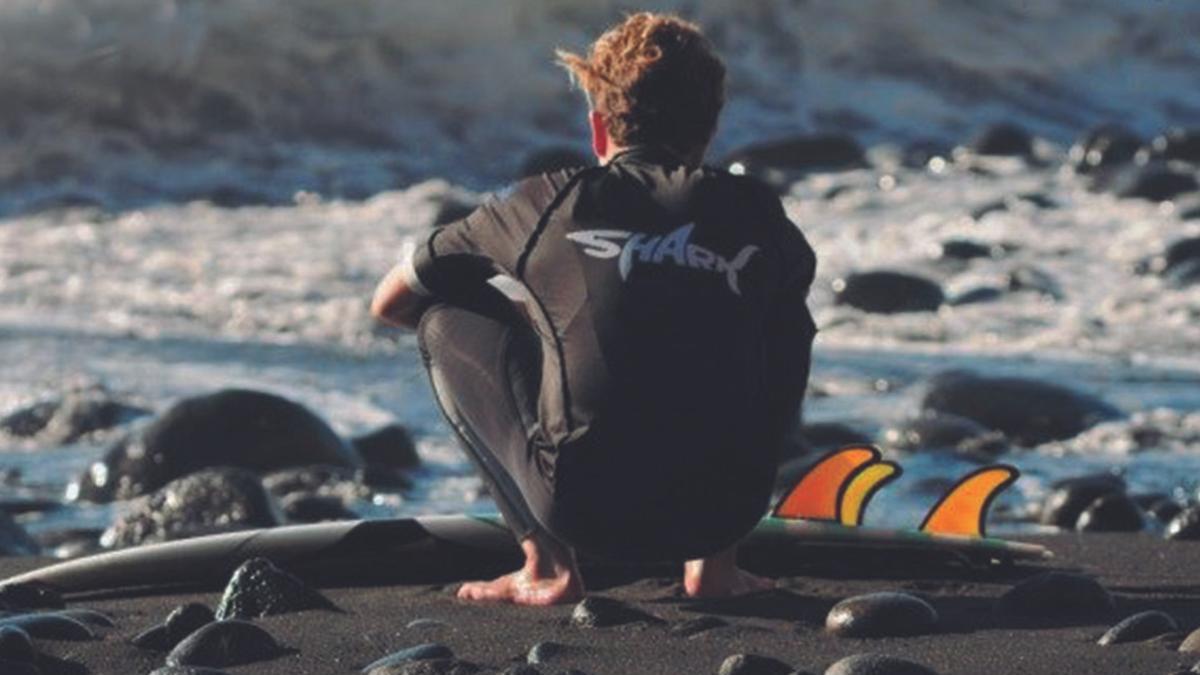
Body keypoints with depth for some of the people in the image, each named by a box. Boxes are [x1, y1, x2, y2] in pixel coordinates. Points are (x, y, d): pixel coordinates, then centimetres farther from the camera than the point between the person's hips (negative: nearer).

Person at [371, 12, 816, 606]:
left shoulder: (547, 203, 8)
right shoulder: (756, 212, 11)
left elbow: (389, 303, 21)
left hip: (587, 509, -3)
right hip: (724, 509, 3)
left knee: (445, 318, 19)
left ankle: (548, 568, 10)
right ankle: (716, 563, 19)